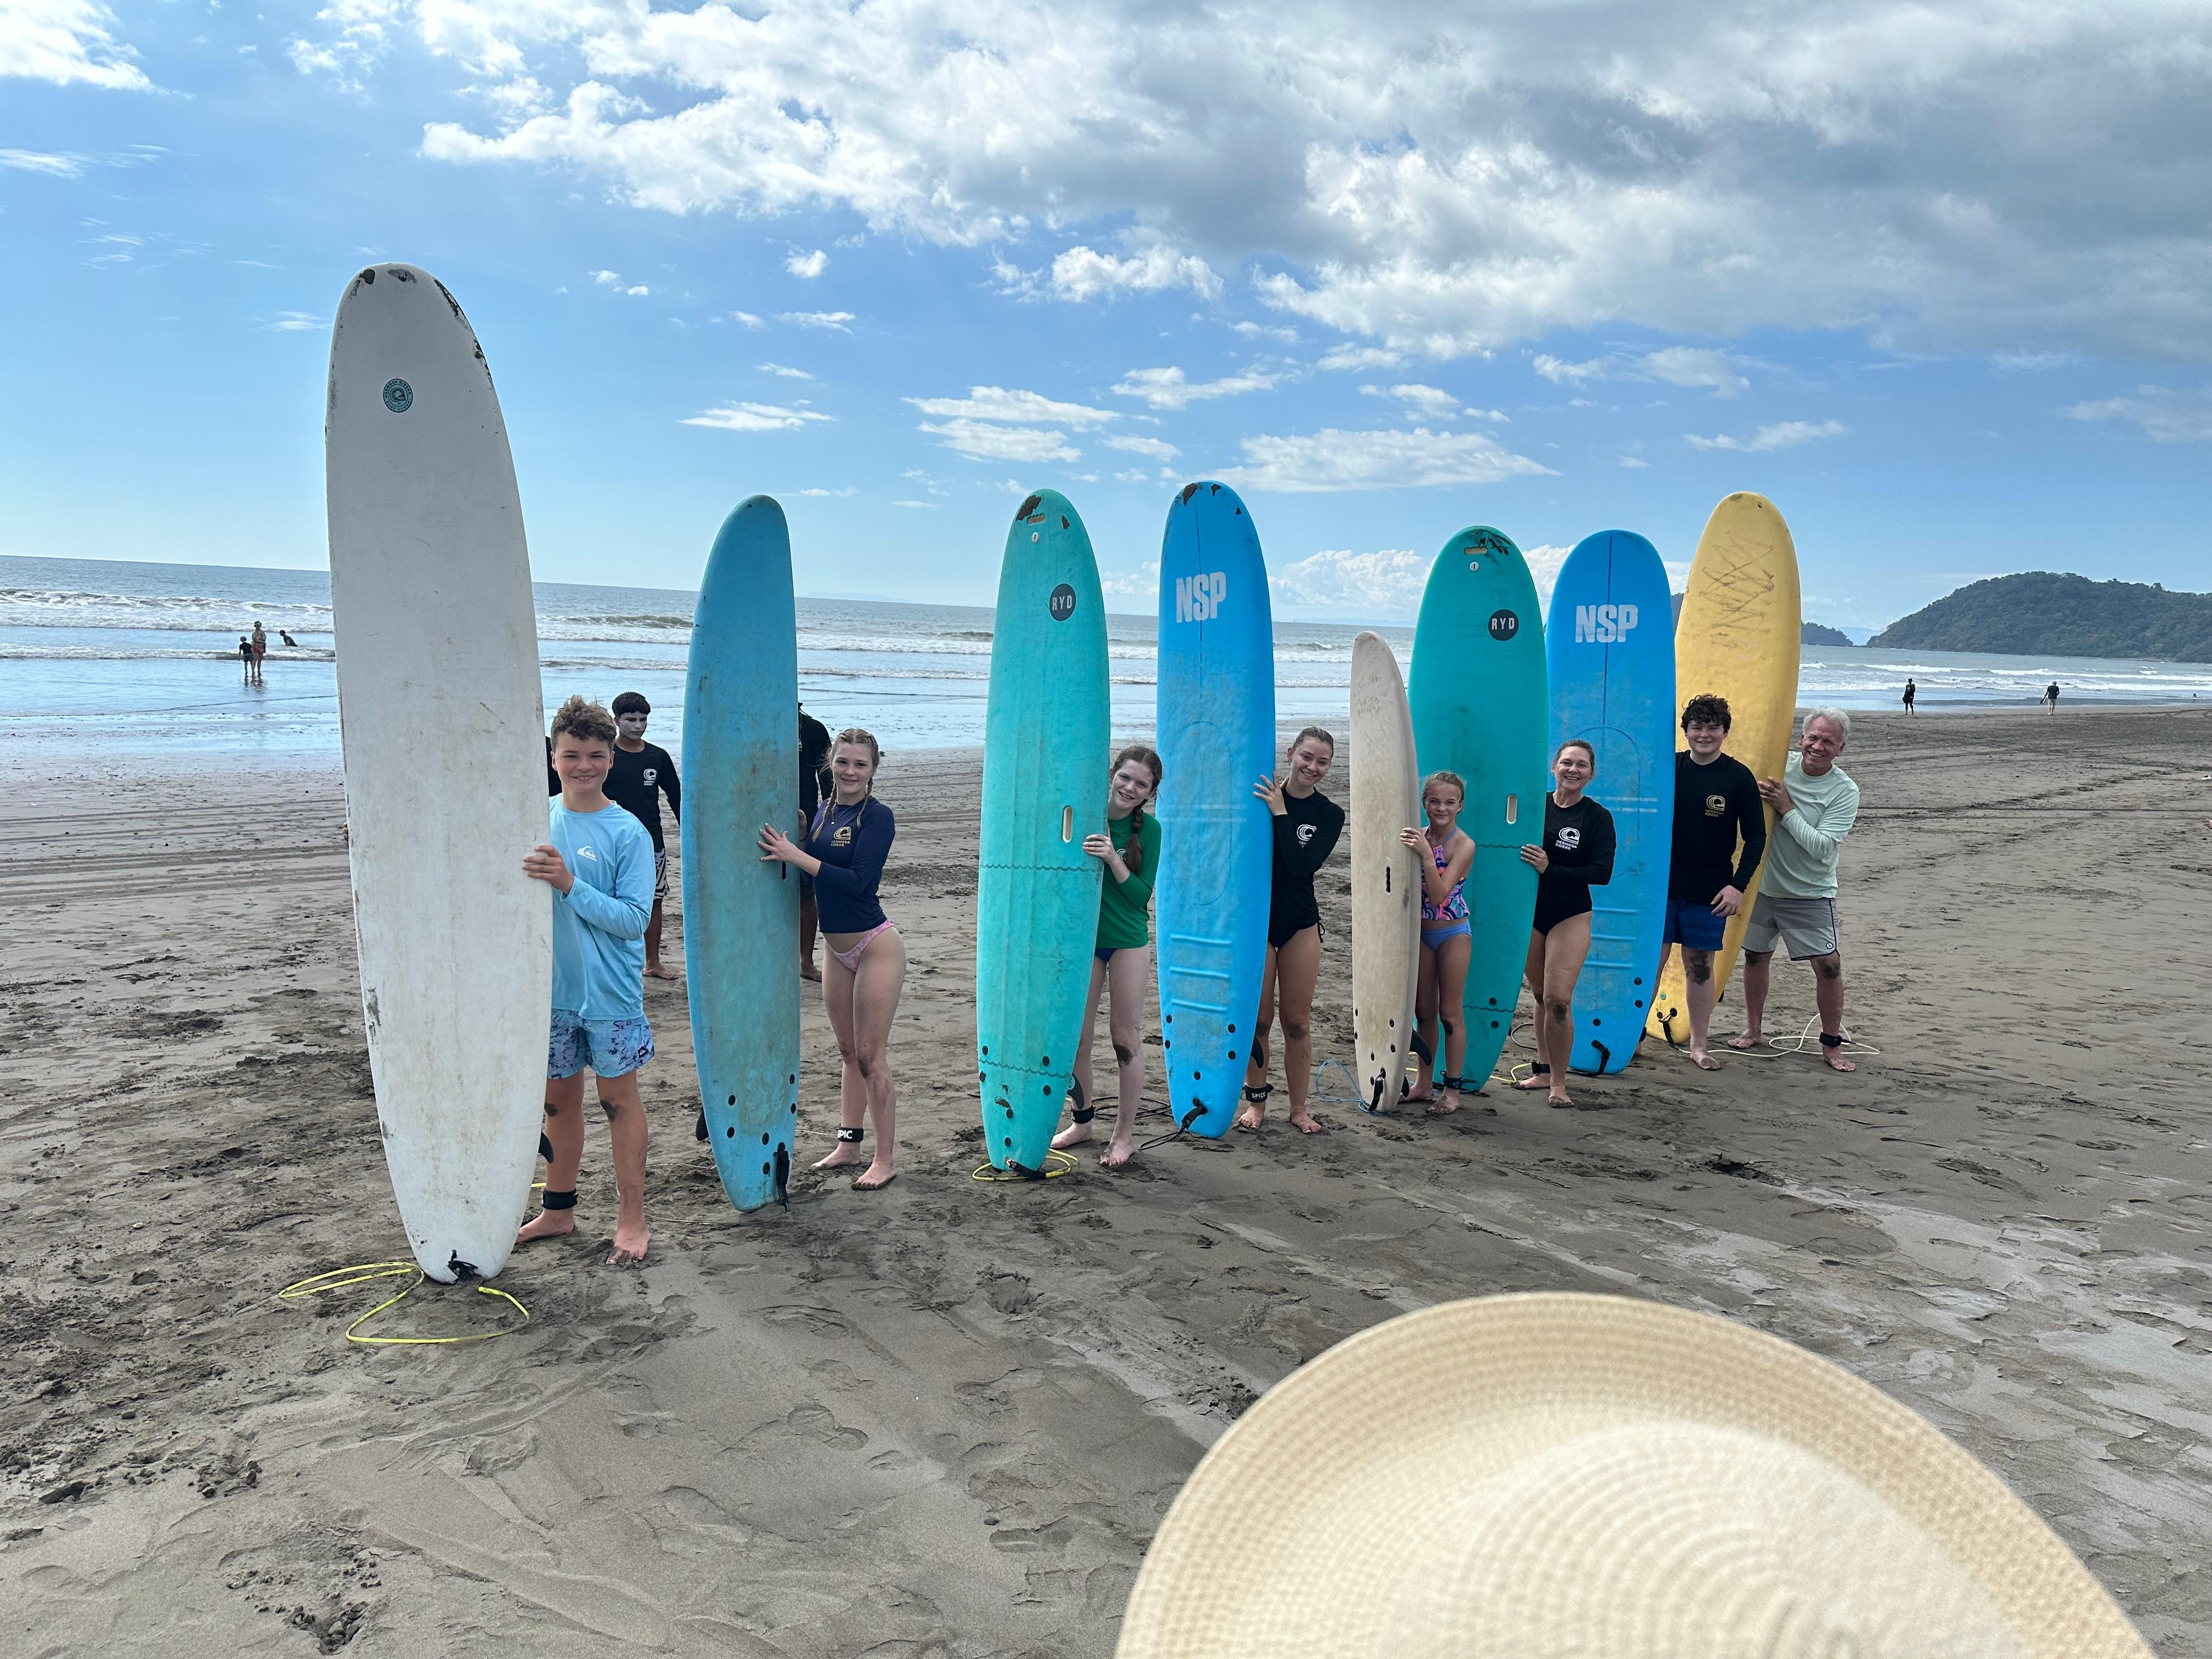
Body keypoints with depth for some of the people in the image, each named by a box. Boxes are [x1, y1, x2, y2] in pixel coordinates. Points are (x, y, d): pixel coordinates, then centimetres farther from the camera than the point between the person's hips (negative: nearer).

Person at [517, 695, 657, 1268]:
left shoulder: (628, 833, -11)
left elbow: (633, 919, -17)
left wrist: (569, 883, -26)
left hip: (610, 992, -4)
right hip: (551, 986, 5)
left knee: (618, 1099, 5)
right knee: (559, 1099, 16)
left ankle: (632, 1220, 15)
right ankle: (558, 1211, 31)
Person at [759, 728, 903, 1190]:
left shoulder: (877, 816, -15)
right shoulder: (824, 811, 7)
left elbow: (858, 881, -25)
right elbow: (811, 867, 11)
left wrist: (795, 855, -27)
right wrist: (787, 840, -5)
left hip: (875, 947, -7)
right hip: (837, 949, 7)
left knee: (870, 1056, -3)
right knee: (848, 1052, 17)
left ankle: (886, 1159, 8)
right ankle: (849, 1143, 29)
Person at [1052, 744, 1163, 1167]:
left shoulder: (1148, 829, -9)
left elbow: (1141, 895, -12)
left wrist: (1113, 859, -26)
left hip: (1128, 941, -2)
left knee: (1124, 1037, 4)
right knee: (1075, 1035, 9)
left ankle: (1125, 1133, 16)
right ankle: (1082, 1121, 28)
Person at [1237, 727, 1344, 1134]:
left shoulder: (1330, 815, -1)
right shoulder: (1260, 793, -5)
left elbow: (1302, 865, -16)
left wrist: (1280, 813, -19)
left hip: (1300, 925, 1)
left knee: (1297, 1023, 6)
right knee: (1257, 1019, 5)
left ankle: (1299, 1109, 19)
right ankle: (1256, 1103, 21)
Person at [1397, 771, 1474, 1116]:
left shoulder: (1463, 845, -16)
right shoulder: (1418, 836, -2)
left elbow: (1439, 895, -26)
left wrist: (1427, 856, -35)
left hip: (1453, 934, -5)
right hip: (1421, 932, 5)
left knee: (1450, 1013, 2)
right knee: (1424, 1011, 12)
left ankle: (1452, 1090, 12)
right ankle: (1425, 1084, 23)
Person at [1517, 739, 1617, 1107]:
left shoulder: (1598, 817, -7)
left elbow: (1602, 872, -13)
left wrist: (1549, 869, -22)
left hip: (1570, 917, -3)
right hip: (1530, 912, 3)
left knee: (1558, 1000, -10)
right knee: (1540, 996, 13)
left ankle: (1558, 1083, 1)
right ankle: (1544, 1069, 28)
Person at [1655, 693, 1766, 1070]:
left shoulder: (1739, 777, -3)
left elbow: (1756, 838, 1)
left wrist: (1738, 885, -8)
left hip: (1710, 893, 0)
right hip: (1661, 885, 0)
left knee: (1700, 966, 8)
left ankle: (1698, 1045, 20)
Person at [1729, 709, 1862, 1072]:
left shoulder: (1845, 791, -13)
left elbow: (1822, 846, -23)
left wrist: (1786, 809, -24)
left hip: (1810, 894, -3)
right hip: (1762, 883, 3)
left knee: (1829, 964, -8)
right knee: (1756, 956, 12)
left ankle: (1832, 1045, 7)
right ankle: (1752, 1031, 29)